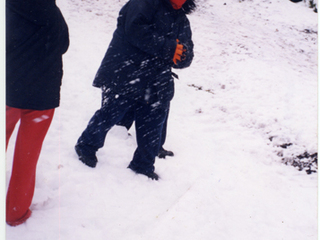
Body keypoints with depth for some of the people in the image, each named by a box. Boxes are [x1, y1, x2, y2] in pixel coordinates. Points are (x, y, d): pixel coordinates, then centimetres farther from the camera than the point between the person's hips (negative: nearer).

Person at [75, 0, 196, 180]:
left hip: (156, 84, 6)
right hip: (124, 75, -6)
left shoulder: (182, 20, 14)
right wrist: (168, 48, -21)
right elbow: (135, 29, -23)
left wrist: (180, 55, -15)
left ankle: (143, 165, 28)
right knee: (109, 115, 5)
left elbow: (186, 57, 10)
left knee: (152, 127, 9)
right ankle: (86, 147, 30)